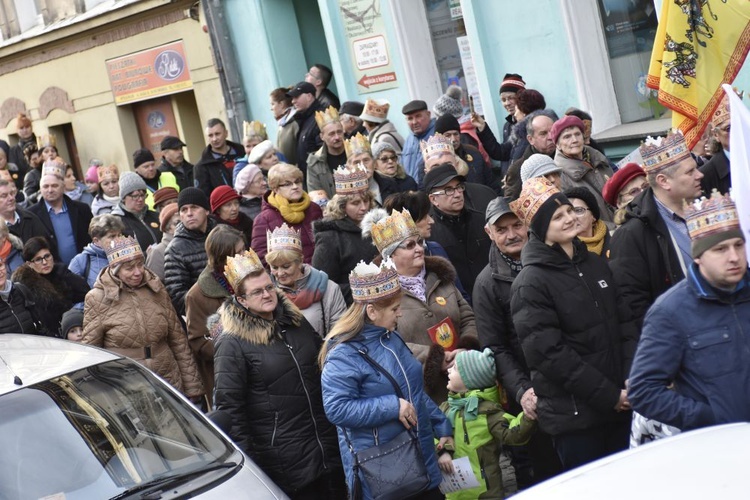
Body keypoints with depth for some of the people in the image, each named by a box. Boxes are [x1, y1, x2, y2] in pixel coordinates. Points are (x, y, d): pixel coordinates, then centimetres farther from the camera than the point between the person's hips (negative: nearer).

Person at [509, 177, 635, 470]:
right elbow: (549, 353, -15)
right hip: (574, 415, -6)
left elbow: (624, 323, 12)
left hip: (620, 403, 6)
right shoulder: (531, 284, -10)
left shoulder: (595, 264, 11)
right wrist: (609, 395, -14)